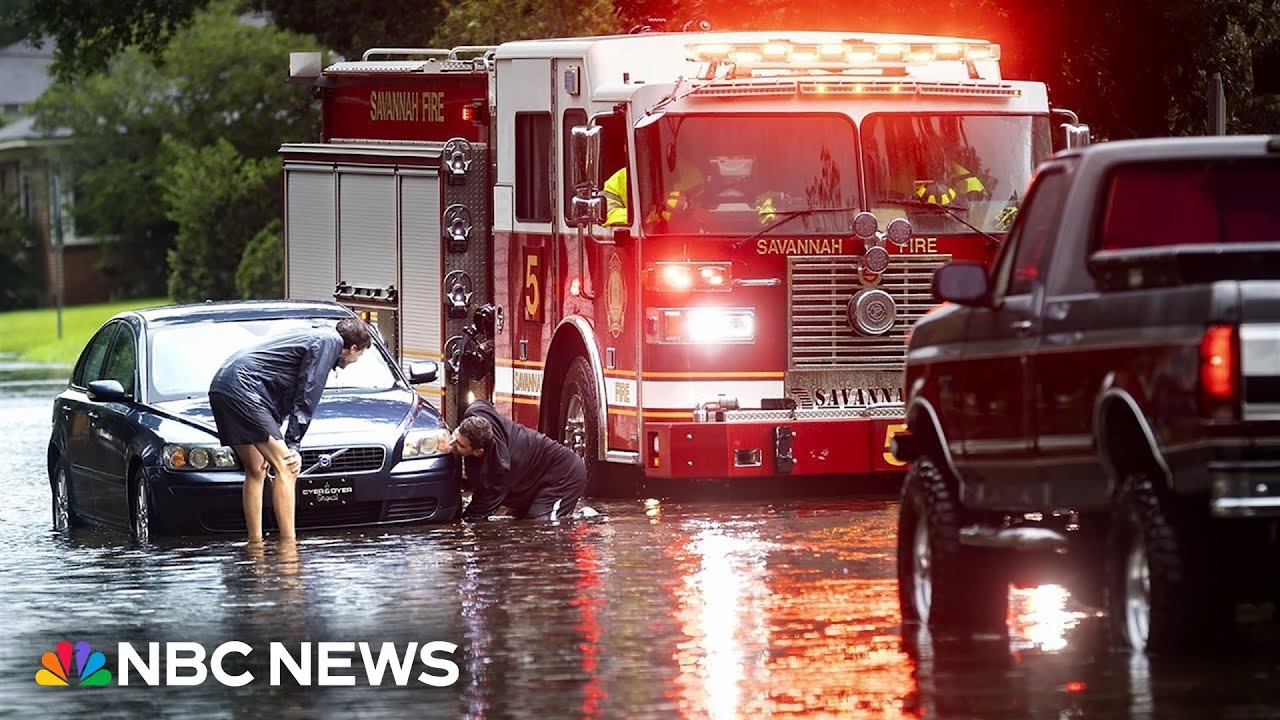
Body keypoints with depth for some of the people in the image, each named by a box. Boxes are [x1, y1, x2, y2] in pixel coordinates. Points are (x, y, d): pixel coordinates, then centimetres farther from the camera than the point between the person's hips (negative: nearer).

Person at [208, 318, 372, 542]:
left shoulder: (314, 337, 28)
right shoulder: (329, 341, -1)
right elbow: (307, 397, -6)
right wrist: (293, 444, -5)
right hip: (243, 389, -10)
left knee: (256, 471, 18)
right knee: (286, 468, -11)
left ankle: (255, 543, 18)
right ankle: (288, 543, -15)